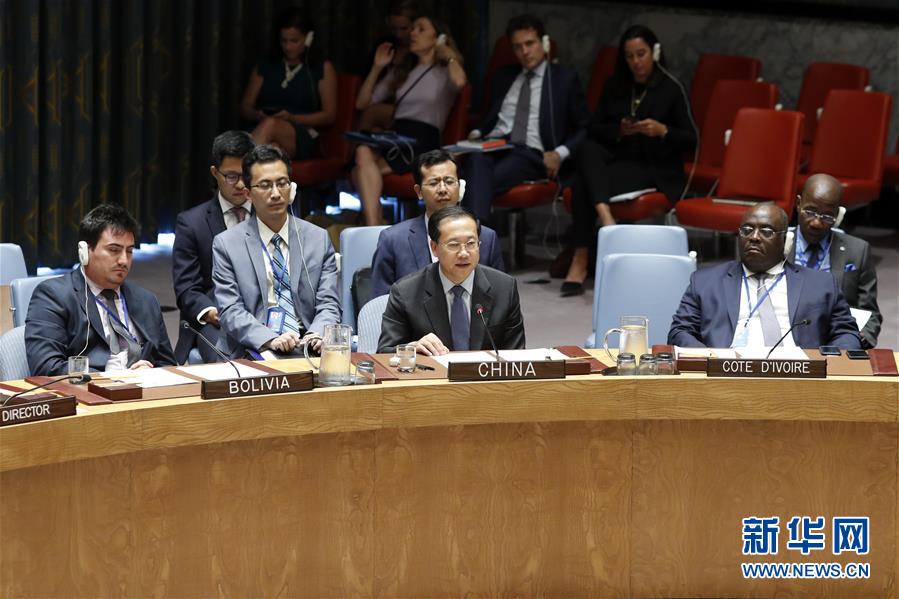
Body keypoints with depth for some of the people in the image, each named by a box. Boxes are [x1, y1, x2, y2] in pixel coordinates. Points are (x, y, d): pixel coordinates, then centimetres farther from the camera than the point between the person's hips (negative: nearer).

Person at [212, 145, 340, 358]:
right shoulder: (227, 244, 5)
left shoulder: (319, 239, 12)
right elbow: (231, 311, -3)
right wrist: (270, 340, -21)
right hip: (251, 354, -2)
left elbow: (328, 304, 7)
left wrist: (317, 334, -15)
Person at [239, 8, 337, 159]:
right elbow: (245, 108, 20)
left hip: (302, 138, -2)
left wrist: (292, 118, -8)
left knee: (270, 125, -40)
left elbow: (329, 115, 8)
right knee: (270, 149, -40)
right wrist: (258, 115, -6)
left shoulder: (322, 69, 17)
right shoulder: (264, 69, 25)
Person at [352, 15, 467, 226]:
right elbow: (362, 103, 26)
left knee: (363, 163, -30)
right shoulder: (400, 73, 29)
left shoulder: (444, 72, 13)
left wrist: (449, 56, 4)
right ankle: (373, 232, -40)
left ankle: (372, 231, -34)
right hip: (394, 136, 5)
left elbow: (459, 81, -15)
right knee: (364, 153, -31)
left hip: (423, 139, -5)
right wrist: (377, 68, 18)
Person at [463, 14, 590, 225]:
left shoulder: (565, 79, 13)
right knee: (476, 160, -37)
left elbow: (585, 128, 11)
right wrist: (478, 133, 8)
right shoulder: (503, 76, 27)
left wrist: (560, 153, -7)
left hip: (532, 154, -3)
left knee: (486, 180, -36)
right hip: (494, 146, 3)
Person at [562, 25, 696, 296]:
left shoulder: (670, 90, 2)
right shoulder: (614, 87, 13)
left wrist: (663, 131, -18)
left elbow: (690, 141, 1)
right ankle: (605, 216, -49)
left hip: (655, 168, -4)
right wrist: (619, 131, -10)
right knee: (588, 149, -32)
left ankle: (581, 260, -32)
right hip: (617, 159, 4)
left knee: (584, 183, -30)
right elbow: (592, 129, 9)